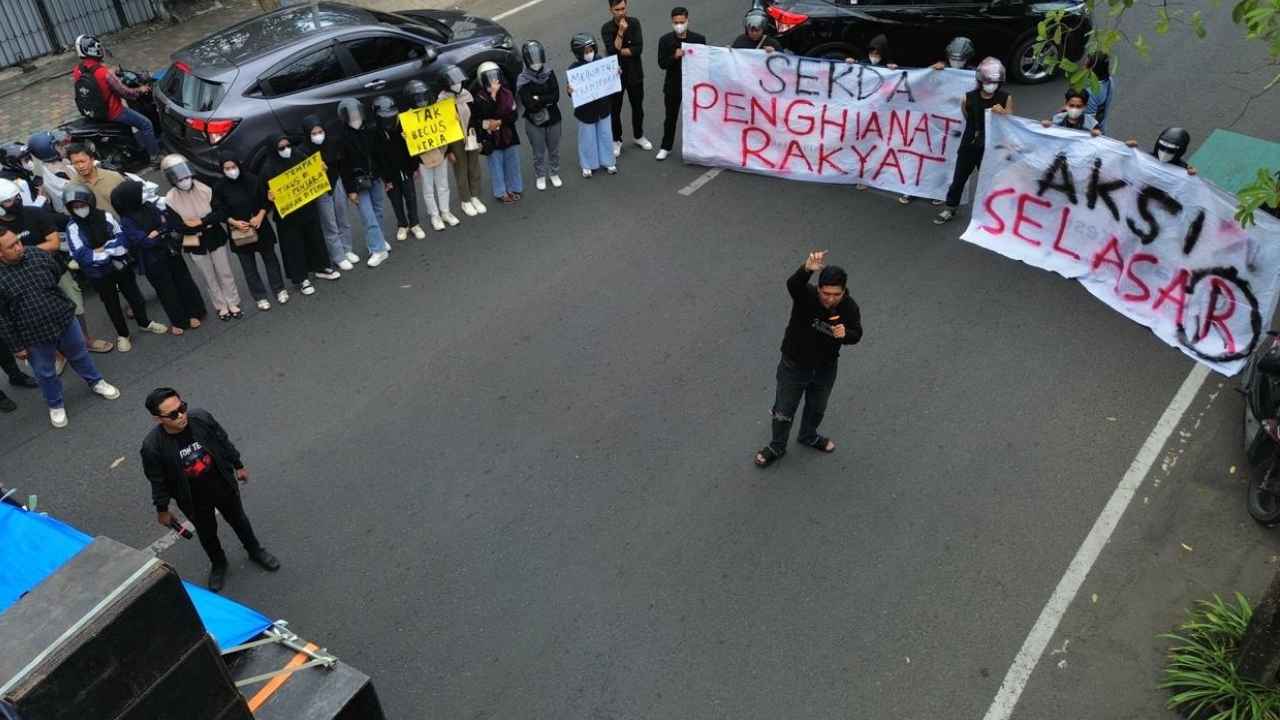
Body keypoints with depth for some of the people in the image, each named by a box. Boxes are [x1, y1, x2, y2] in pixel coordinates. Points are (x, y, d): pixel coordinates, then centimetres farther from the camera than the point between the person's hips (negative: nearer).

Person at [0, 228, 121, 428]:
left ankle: (96, 382, 50)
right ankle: (55, 405, 40)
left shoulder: (36, 254, -11)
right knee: (46, 373, 17)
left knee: (80, 355, 25)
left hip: (65, 320, 3)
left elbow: (59, 275, 9)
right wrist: (16, 346, -8)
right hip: (34, 336, -3)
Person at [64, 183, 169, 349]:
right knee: (111, 304, 14)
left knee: (134, 295, 18)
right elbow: (81, 256, -20)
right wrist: (111, 250, -18)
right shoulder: (73, 228, -13)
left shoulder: (105, 216, -9)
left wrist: (102, 250, -23)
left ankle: (145, 322, 41)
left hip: (121, 266, 1)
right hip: (99, 274, -1)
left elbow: (122, 240, -12)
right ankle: (122, 334, 31)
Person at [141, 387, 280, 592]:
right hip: (194, 500, -1)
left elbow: (224, 441, -6)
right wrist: (162, 509, 0)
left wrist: (238, 465, 6)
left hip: (223, 485, 1)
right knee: (207, 533, 25)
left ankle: (255, 551, 55)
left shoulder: (201, 417, -26)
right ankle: (218, 564, 55)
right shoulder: (152, 446, -29)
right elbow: (158, 481, -13)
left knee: (238, 520, 26)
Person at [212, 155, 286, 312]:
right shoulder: (220, 188, -8)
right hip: (239, 232, 0)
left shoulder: (252, 179, -8)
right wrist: (234, 222, -19)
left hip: (260, 227, 1)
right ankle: (260, 297, 17)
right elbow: (219, 211, -5)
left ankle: (279, 289, 29)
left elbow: (266, 199, -2)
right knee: (249, 265, 7)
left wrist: (260, 216, -15)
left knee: (270, 258, 14)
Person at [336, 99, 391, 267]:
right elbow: (343, 166, -11)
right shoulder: (341, 137, -11)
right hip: (357, 182, -4)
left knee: (377, 211, 11)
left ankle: (377, 241, 29)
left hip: (374, 177, 4)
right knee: (368, 216, -8)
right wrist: (350, 190, -12)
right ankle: (378, 250, -6)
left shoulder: (371, 130, 2)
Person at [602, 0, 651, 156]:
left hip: (635, 74, 2)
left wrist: (619, 51, -19)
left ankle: (638, 136, 37)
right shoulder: (606, 28, -12)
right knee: (615, 110, 8)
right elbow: (612, 51, -24)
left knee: (638, 107, 16)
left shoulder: (634, 23, -8)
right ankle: (616, 140, 26)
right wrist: (621, 32, -30)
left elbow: (638, 48, -18)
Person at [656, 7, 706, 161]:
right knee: (671, 117, 13)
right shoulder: (665, 40, -7)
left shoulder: (699, 39, -7)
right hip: (673, 85, 0)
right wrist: (674, 57, -27)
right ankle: (666, 147, 26)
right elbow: (661, 64, -12)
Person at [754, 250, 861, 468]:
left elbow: (856, 334, -8)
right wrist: (807, 269, -73)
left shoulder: (849, 307, -20)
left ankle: (808, 436, 58)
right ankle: (777, 447, 42)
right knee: (784, 411, 15)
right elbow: (792, 284, -52)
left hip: (826, 368, 3)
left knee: (817, 408, 28)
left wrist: (845, 334, -33)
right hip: (794, 366, -3)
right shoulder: (806, 295, -30)